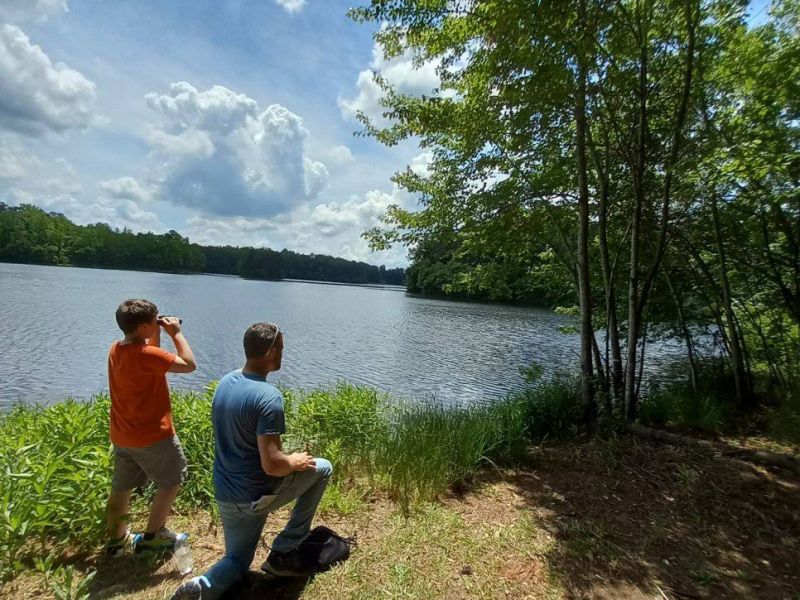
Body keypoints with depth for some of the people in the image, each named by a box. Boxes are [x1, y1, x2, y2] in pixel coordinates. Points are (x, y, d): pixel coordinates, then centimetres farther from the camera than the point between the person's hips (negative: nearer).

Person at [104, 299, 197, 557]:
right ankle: (152, 537, 21)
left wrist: (157, 334, 5)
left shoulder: (116, 349, 1)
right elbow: (189, 364, -23)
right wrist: (176, 333, -16)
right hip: (152, 435, -8)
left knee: (121, 487, 21)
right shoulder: (146, 354, -26)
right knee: (171, 480, 12)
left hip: (121, 436, 8)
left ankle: (118, 538, 37)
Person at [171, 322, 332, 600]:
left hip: (225, 495, 8)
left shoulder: (225, 382, 1)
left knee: (237, 560, 29)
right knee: (321, 468, 14)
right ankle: (283, 553, 16)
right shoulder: (268, 397, -26)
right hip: (259, 495, -8)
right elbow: (272, 465, -29)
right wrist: (295, 462, -6)